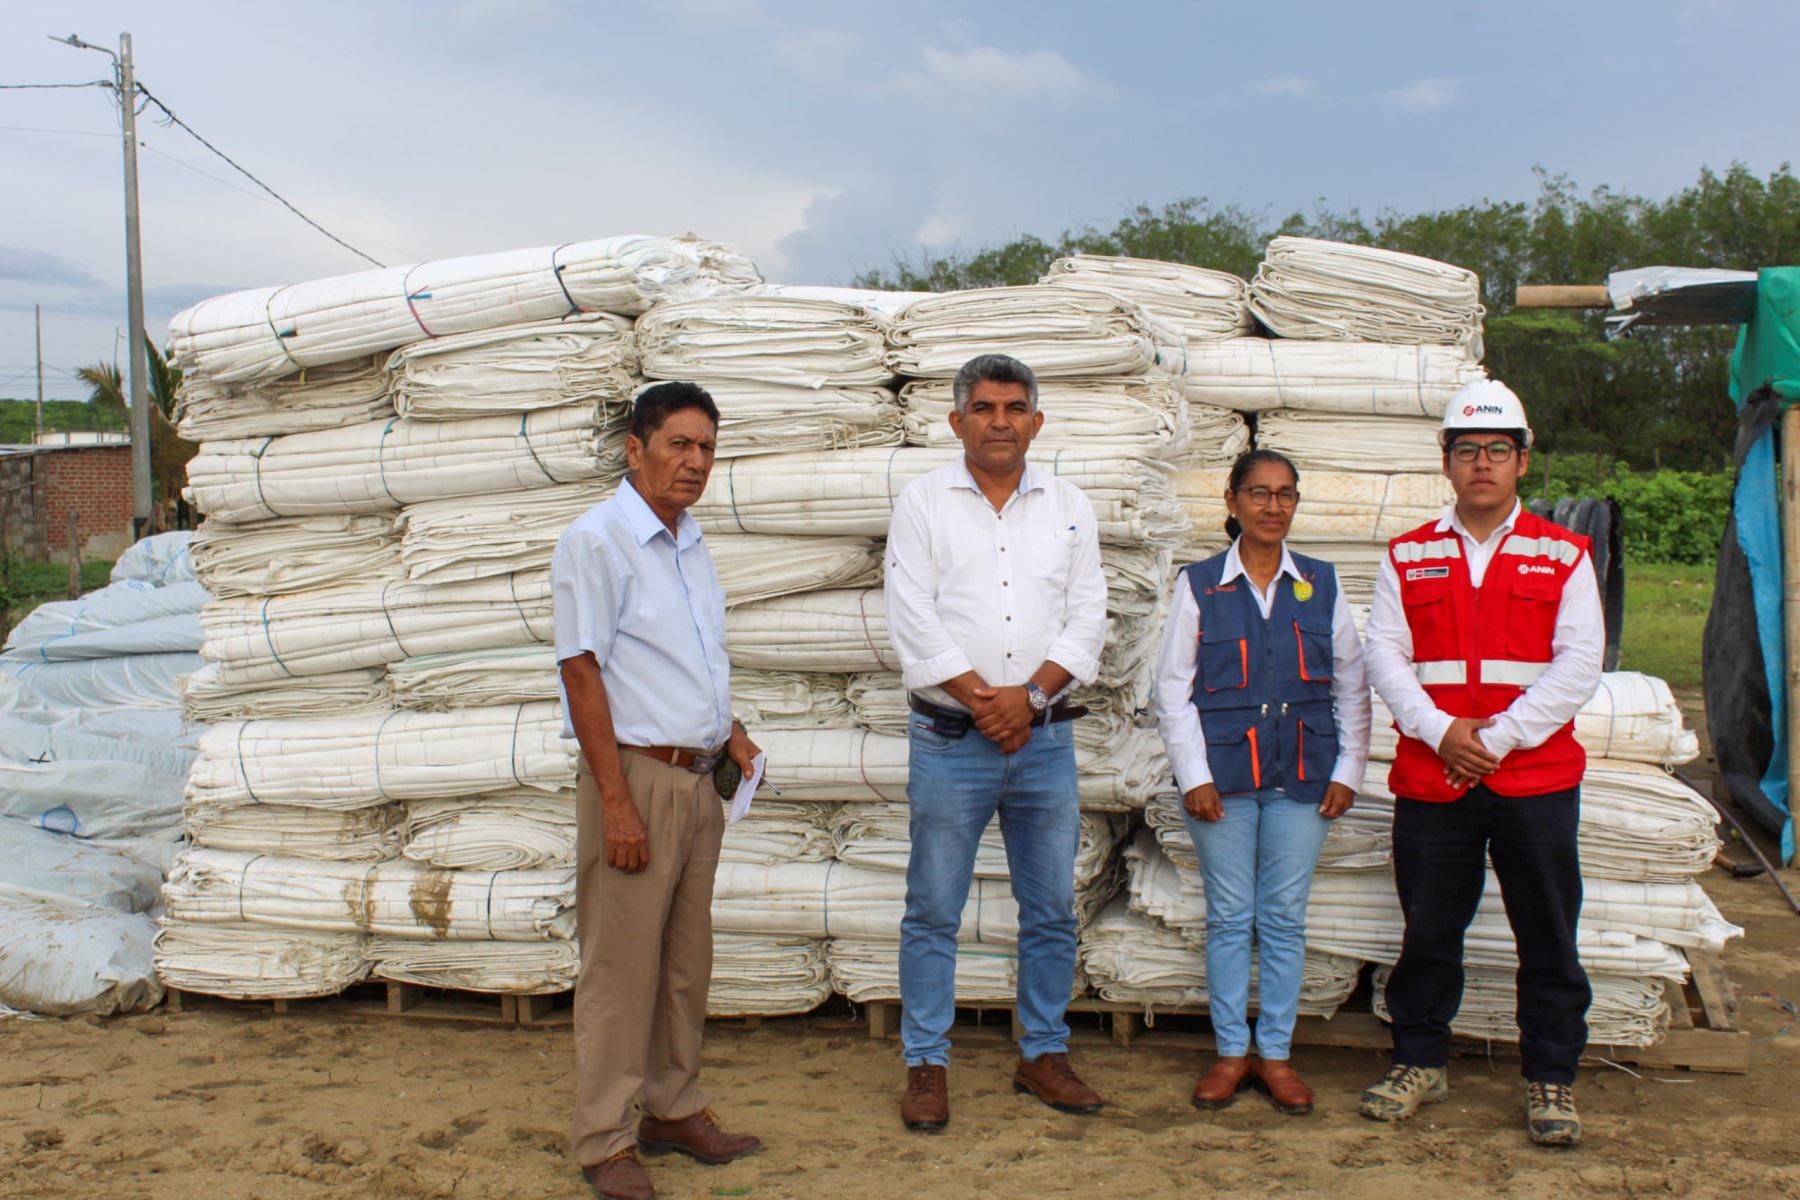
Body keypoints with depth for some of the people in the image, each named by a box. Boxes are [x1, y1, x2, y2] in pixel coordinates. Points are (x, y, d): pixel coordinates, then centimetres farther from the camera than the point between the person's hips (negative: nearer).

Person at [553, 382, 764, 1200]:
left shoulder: (688, 544, 15)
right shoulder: (596, 541, -10)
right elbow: (582, 673, -14)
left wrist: (731, 733, 12)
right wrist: (617, 803, -19)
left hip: (697, 781, 8)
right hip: (636, 774, -8)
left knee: (687, 961, 14)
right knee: (622, 966, -2)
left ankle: (675, 1110, 27)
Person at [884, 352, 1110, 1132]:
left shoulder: (1069, 509, 9)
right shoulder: (923, 504, 2)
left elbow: (1087, 619, 3)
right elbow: (914, 621, -6)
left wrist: (1028, 694, -11)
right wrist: (983, 701, -12)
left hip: (1046, 740, 3)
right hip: (949, 742, -3)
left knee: (1052, 911, 10)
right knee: (933, 913, 2)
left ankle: (1043, 1054, 24)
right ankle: (927, 1065, 13)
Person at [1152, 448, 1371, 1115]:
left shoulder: (1321, 585, 7)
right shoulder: (1199, 585, 2)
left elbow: (1352, 683, 11)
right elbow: (1173, 686, 1)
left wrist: (1348, 770, 4)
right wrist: (1194, 776, -6)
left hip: (1301, 776, 1)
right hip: (1223, 774, -1)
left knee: (1284, 918, 6)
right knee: (1229, 917, 5)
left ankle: (1276, 1054, 17)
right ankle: (1231, 1053, 17)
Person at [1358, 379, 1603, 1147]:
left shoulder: (1563, 556, 3)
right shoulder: (1407, 557, 8)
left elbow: (1578, 665, -5)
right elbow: (1384, 654, 1)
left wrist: (1497, 737, -13)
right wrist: (1440, 730, -14)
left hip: (1535, 779, -1)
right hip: (1430, 781, 2)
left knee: (1548, 939, 4)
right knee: (1428, 932, 10)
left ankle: (1550, 1081, 17)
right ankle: (1421, 1062, 26)